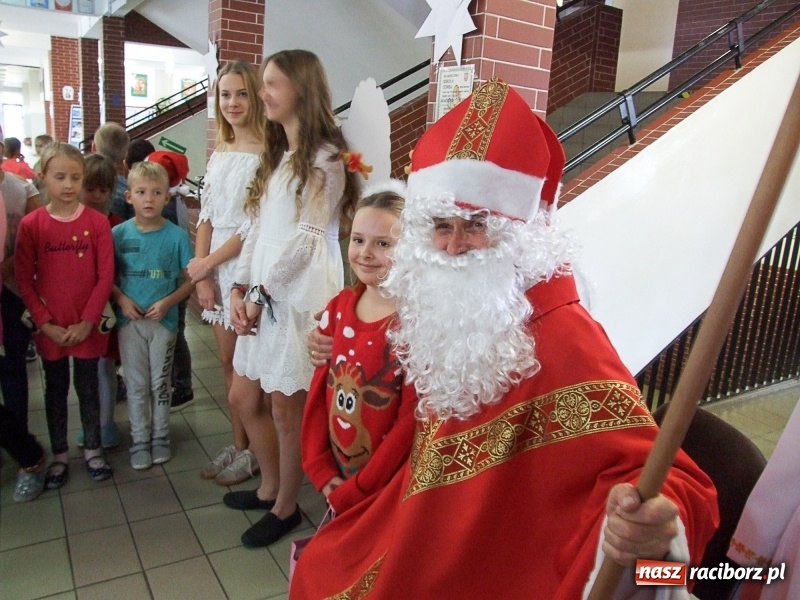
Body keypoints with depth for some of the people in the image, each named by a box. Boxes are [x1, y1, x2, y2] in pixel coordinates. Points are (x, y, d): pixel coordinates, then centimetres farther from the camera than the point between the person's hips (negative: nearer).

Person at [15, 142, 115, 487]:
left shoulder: (97, 222, -7)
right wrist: (46, 324, -9)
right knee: (55, 391, 15)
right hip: (50, 328, 1)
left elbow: (105, 277, -7)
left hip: (88, 327, -1)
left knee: (88, 388, 13)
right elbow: (24, 280, -4)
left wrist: (87, 322, -11)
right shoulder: (31, 225, -6)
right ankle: (59, 455, 30)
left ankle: (92, 449, 29)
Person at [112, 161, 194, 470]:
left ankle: (160, 437, 29)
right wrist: (121, 299, -12)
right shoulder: (119, 233, -3)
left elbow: (190, 279, -4)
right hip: (129, 320, 1)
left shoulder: (176, 236, -7)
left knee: (160, 383, 13)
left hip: (164, 320, -1)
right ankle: (140, 440, 25)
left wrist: (168, 302, -17)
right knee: (136, 385, 11)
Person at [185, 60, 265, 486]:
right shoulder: (219, 155, 12)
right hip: (215, 269, 7)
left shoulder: (265, 155, -11)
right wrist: (202, 274, -1)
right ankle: (237, 445, 27)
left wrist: (207, 263, -7)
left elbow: (257, 225, -15)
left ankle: (253, 452, 20)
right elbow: (206, 218, 10)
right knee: (228, 361, 13)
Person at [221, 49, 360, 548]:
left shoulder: (324, 158, -9)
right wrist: (241, 288, 3)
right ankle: (271, 488, 36)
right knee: (244, 397, 15)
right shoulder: (278, 155, 18)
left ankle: (286, 507, 24)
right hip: (264, 296, 9)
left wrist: (260, 293, -9)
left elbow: (307, 236, -13)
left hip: (300, 296, -9)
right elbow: (260, 228, 13)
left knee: (285, 409, 3)